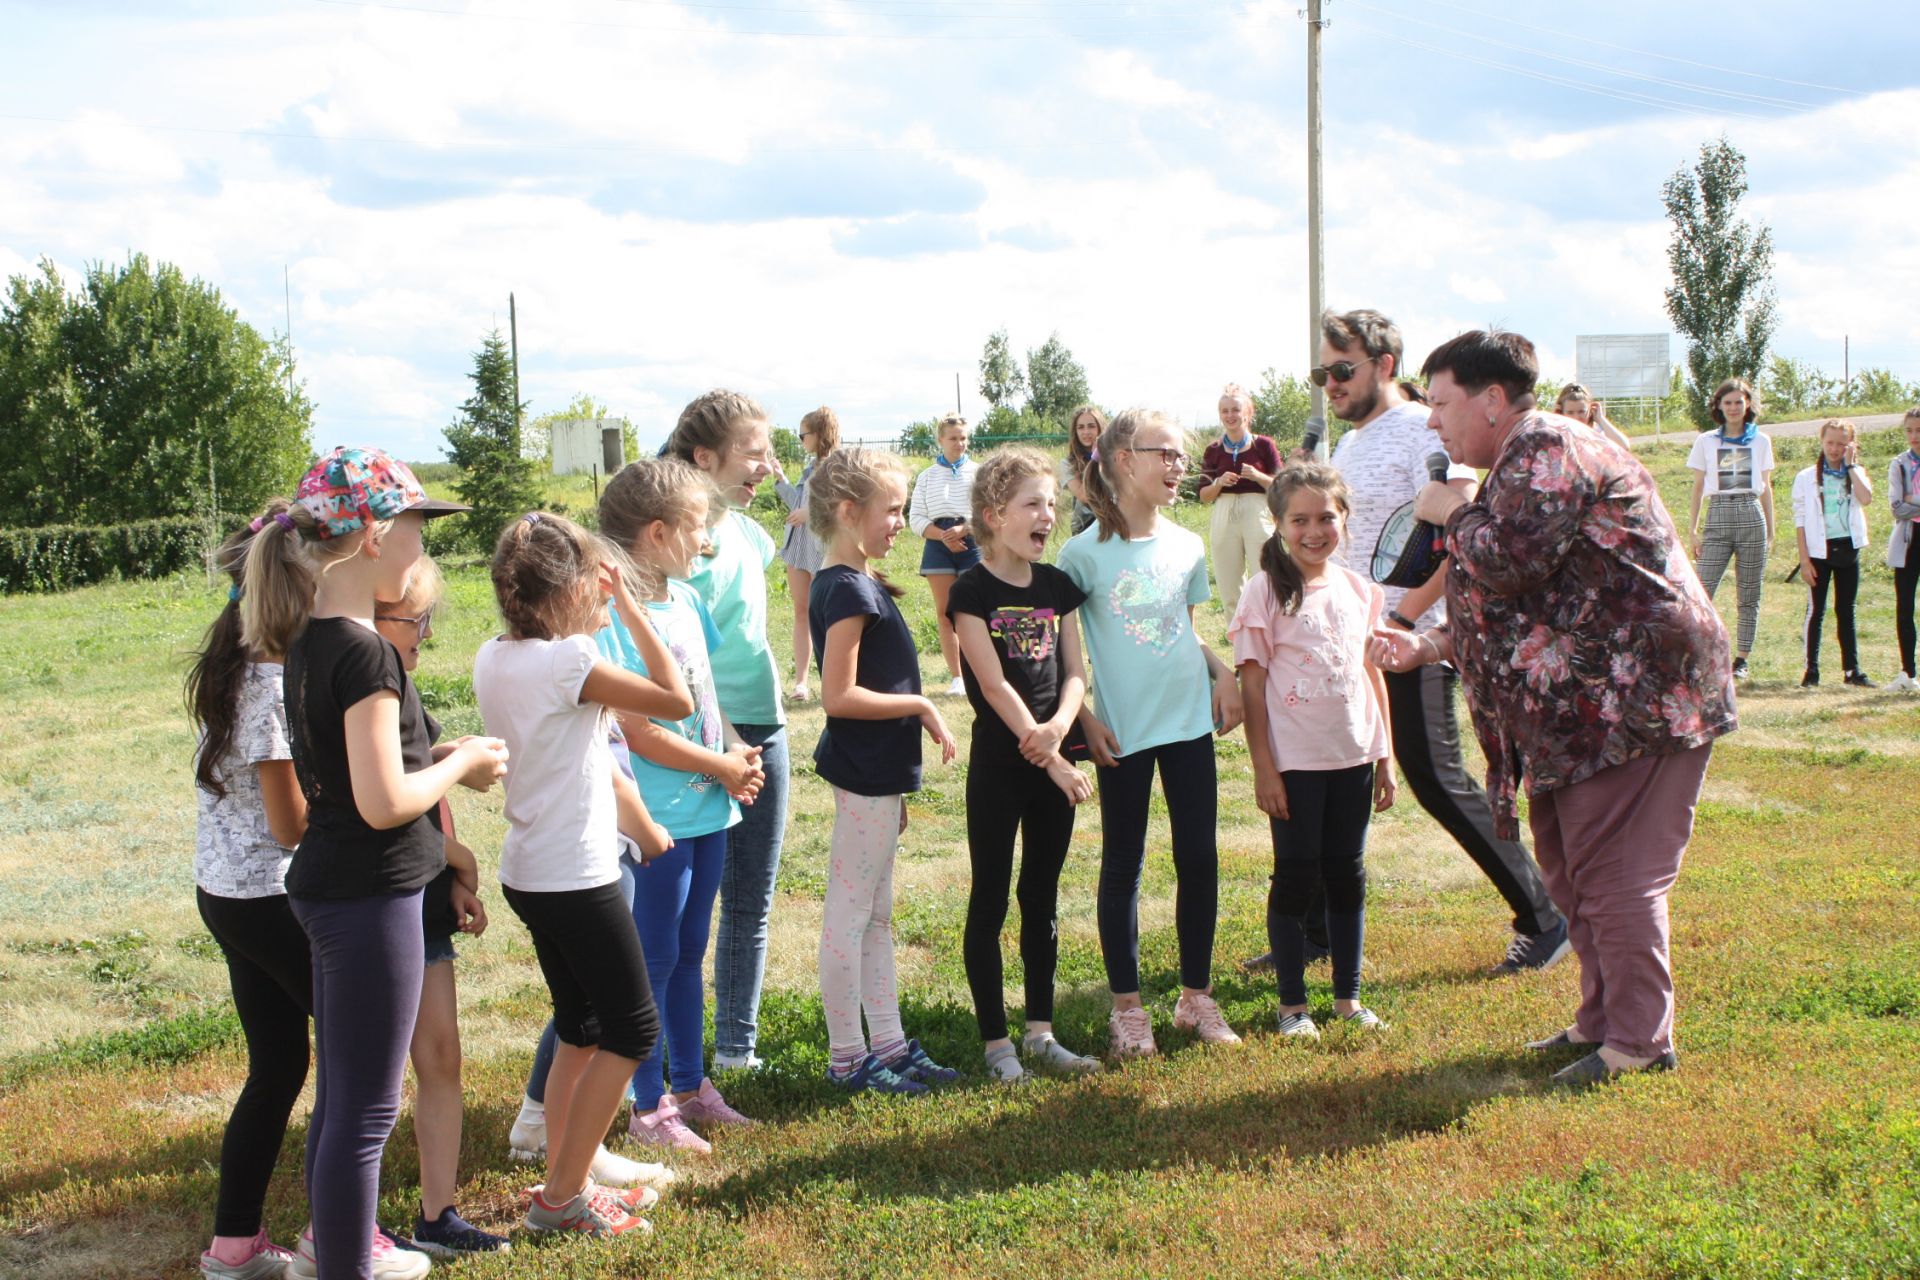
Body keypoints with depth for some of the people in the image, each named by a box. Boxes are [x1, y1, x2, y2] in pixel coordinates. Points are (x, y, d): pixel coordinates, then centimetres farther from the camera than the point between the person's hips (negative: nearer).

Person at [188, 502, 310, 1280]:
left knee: (277, 1067, 16)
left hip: (224, 890, 9)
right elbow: (293, 823, -19)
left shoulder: (231, 670, 7)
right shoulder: (277, 684, -21)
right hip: (276, 896, -9)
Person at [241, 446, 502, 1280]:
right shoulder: (364, 653, -21)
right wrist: (462, 764, -9)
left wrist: (439, 758, 8)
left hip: (329, 889, 10)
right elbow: (384, 802, -24)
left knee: (343, 1093, 23)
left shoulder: (308, 641, 8)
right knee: (365, 1109, -1)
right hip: (370, 898, -10)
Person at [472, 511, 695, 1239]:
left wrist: (605, 614, 10)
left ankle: (564, 1184, 24)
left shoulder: (494, 659, 4)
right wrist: (629, 606, -12)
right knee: (633, 1029, 3)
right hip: (577, 877, -9)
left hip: (530, 872, 9)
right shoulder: (568, 661, -20)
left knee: (581, 1029, 19)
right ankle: (562, 1197, 6)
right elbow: (676, 700, -18)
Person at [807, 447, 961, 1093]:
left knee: (877, 916, 15)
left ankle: (888, 1043, 24)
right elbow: (839, 696, -23)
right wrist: (921, 706, -14)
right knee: (851, 915, -1)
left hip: (878, 775, 10)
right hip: (864, 774, -10)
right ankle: (847, 1058, 7)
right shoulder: (846, 590, -17)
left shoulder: (859, 583, 12)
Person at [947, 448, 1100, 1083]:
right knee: (990, 901, 2)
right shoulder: (973, 590, -10)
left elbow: (1075, 672, 7)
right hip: (999, 762, -6)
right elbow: (994, 684, -16)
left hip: (1053, 756, 6)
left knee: (1042, 897, 12)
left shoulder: (1056, 585, 8)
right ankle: (996, 1042, 10)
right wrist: (1050, 758, -19)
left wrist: (1059, 726, -14)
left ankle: (1040, 1032, 21)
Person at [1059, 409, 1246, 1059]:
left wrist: (1223, 674, 1)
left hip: (1190, 722, 4)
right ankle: (1127, 1006, 16)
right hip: (1123, 732, -4)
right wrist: (1085, 718, -10)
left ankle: (1197, 996, 21)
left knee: (1199, 859, 7)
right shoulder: (1084, 552, -9)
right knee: (1123, 866, 6)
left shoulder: (1187, 546, 5)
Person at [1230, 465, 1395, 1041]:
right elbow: (1252, 683, -8)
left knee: (1347, 875, 11)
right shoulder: (1266, 590, -7)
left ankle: (1348, 998, 21)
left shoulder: (1359, 591, 7)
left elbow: (1373, 674, 13)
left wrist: (1385, 756, 11)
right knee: (1296, 878, 2)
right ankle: (1292, 1005, 12)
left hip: (1353, 756, 4)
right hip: (1294, 760, -4)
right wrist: (1263, 768, -11)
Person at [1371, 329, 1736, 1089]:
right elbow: (1516, 612, 24)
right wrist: (1425, 648, 16)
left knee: (1612, 871, -7)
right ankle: (1602, 1018, 25)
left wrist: (1453, 513, -7)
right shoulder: (1521, 467, 20)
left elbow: (1510, 561, -25)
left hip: (1634, 692, -11)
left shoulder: (1549, 449, -13)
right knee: (1569, 868, 15)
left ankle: (1640, 1040, 2)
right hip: (1581, 707, 11)